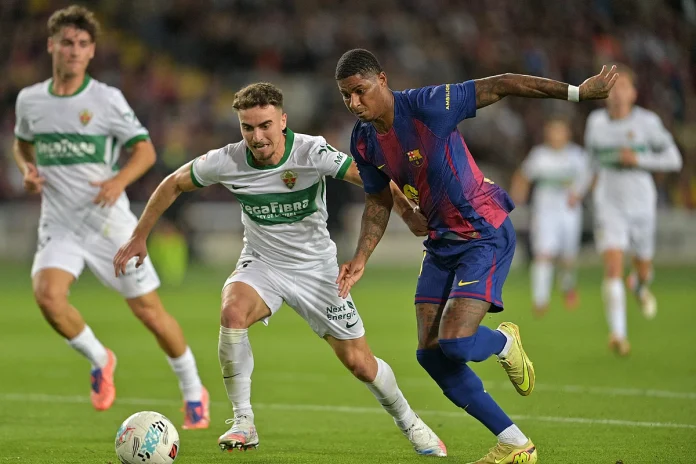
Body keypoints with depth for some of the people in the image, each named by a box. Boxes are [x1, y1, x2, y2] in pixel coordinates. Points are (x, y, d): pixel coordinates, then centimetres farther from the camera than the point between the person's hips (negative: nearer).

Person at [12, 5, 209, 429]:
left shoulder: (107, 99, -7)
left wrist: (119, 180, -23)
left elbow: (145, 150, -5)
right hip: (59, 225, 2)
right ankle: (100, 359, 4)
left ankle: (193, 391, 23)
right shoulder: (30, 100, 4)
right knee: (47, 294, -24)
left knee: (149, 310, 1)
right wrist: (28, 170, 1)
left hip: (109, 222, -2)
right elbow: (22, 143, 23)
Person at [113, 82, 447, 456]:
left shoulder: (311, 153, -23)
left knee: (360, 364, 1)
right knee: (232, 312, -33)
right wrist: (139, 238, 2)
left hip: (316, 268, -1)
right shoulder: (226, 161, -16)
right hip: (261, 265, 1)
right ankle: (243, 424, -21)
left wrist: (409, 214, -36)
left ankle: (408, 422, 33)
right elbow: (174, 184, 0)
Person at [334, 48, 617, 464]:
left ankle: (505, 343, 18)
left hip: (485, 235, -8)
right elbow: (379, 202, 16)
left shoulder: (426, 107, -22)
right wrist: (360, 259, 7)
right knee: (430, 355, 0)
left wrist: (576, 92, -23)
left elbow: (498, 86, -20)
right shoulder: (364, 141, 0)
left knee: (455, 345, -21)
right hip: (441, 242, 8)